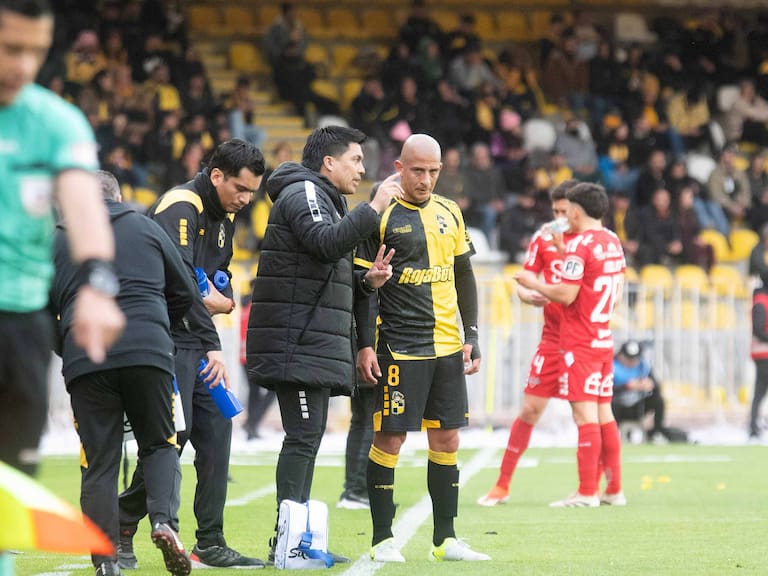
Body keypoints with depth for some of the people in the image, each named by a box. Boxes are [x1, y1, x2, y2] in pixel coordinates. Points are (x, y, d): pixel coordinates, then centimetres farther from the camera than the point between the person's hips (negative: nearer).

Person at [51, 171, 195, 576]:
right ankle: (164, 520, -12)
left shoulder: (56, 240, 16)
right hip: (148, 353, 0)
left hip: (84, 358, 0)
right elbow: (185, 292, 18)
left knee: (99, 463, 4)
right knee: (159, 444, 14)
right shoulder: (145, 228, 16)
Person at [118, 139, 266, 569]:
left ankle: (211, 544, 9)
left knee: (217, 432, 4)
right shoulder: (181, 208, -15)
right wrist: (212, 346, -24)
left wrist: (224, 299, 1)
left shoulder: (225, 216, 15)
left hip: (199, 343, 9)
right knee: (172, 435, -13)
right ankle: (120, 532, 3)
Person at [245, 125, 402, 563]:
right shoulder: (302, 192, -6)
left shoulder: (326, 199, 26)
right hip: (296, 342, -10)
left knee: (309, 438, 10)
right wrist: (374, 208, -21)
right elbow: (328, 243, -25)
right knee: (303, 436, -13)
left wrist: (366, 282, 11)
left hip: (318, 344, 10)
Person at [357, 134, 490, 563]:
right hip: (398, 346, -5)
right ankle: (383, 539, 3)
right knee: (390, 437, -5)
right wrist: (366, 344, -10)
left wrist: (473, 336, 12)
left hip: (447, 346, 5)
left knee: (447, 438, 6)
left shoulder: (450, 214, 12)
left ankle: (445, 539, 14)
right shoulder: (381, 216, -4)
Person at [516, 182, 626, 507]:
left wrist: (534, 285, -2)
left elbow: (566, 295, -17)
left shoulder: (579, 245, -14)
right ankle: (614, 490, 14)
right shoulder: (613, 242, 12)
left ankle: (587, 493, -9)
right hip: (604, 338, 8)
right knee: (603, 413, 12)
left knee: (585, 413, -8)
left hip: (580, 343, -8)